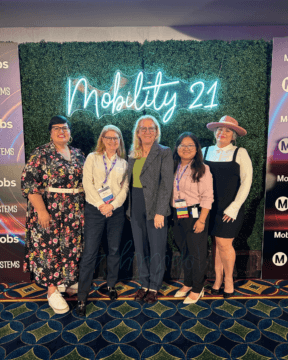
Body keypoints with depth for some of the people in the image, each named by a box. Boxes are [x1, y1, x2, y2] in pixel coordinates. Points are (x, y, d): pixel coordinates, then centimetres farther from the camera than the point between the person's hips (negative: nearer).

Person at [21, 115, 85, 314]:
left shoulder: (78, 154, 8)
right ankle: (52, 290, 18)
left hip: (75, 211, 5)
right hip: (50, 210, -5)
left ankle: (70, 280, 34)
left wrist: (86, 206, 8)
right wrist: (41, 210, -19)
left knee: (72, 246, 13)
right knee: (49, 246, 3)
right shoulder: (41, 153, -8)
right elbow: (28, 182, -13)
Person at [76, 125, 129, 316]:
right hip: (95, 209, -2)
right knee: (90, 252, -2)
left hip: (116, 210, 3)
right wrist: (101, 205, -12)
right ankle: (82, 297, 9)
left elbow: (125, 188, 4)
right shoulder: (92, 158, 4)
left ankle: (111, 285, 32)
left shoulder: (123, 163, 11)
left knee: (114, 250, 11)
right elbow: (87, 183, -5)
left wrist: (112, 205, -10)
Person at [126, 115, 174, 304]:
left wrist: (160, 212, -17)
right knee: (140, 250, 15)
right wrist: (129, 208, 7)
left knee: (157, 250, 7)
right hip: (136, 208, 5)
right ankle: (144, 284, 32)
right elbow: (130, 182, 13)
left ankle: (154, 287, 25)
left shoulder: (164, 153, -6)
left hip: (155, 208, -5)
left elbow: (166, 184, -12)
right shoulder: (133, 155, 11)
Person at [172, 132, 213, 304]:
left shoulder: (202, 169, -9)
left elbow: (207, 197, -12)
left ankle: (197, 289, 23)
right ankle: (188, 284, 36)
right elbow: (169, 192, 12)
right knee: (185, 252, 18)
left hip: (195, 215, -6)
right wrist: (172, 214, 5)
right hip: (178, 216, 6)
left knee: (197, 253, 5)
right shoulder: (174, 168, 9)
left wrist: (201, 220, -17)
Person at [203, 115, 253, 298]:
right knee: (217, 243, 8)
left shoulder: (240, 153, -2)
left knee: (224, 243, -2)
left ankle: (229, 279, 22)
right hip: (211, 207, 3)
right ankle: (218, 278, 27)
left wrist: (234, 207, -10)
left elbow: (246, 181, -4)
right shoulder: (205, 152, 6)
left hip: (230, 209, -2)